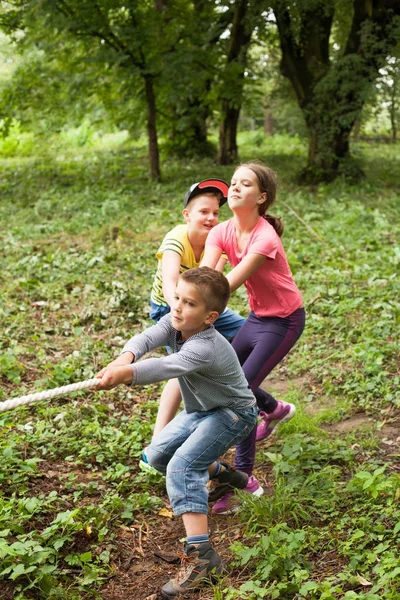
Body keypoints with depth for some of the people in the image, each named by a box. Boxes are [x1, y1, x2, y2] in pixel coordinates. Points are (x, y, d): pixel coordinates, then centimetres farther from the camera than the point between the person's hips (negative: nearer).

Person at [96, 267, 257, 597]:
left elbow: (166, 367, -52)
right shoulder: (173, 322, -13)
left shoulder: (204, 348, -36)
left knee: (182, 466, -26)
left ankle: (200, 554, -29)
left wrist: (123, 374, -67)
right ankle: (220, 472, 36)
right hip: (200, 410, 9)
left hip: (233, 414, -9)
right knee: (158, 455, 16)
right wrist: (124, 358, -54)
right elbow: (146, 338, -32)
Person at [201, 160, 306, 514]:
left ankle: (243, 478, 0)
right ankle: (275, 410, 45)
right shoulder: (222, 232, -8)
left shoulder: (265, 239, -29)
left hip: (284, 321, -8)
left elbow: (227, 285, -34)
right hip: (258, 316, 8)